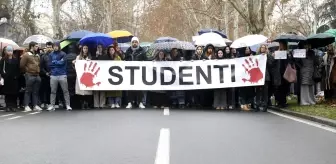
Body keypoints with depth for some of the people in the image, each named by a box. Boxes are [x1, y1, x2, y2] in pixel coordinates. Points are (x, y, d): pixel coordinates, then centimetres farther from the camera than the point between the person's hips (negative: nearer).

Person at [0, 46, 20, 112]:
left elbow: (18, 69, 6)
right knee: (7, 93, 2)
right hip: (6, 79, -1)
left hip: (14, 79, 1)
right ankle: (8, 106, 8)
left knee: (14, 93, 0)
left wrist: (17, 76, -6)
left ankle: (13, 106, 6)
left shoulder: (16, 60, 7)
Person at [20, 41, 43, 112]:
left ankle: (35, 105, 11)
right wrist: (27, 71, 1)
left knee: (36, 91, 7)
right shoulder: (26, 55, -3)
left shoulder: (37, 56, 16)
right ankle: (26, 106, 0)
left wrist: (38, 71, 12)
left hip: (37, 75, 6)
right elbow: (22, 65, -6)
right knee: (28, 91, -3)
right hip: (30, 76, -6)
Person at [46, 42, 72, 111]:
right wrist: (58, 63, -3)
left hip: (62, 75, -2)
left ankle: (68, 105, 0)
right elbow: (49, 64, 4)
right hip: (53, 75, 2)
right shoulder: (51, 54, 13)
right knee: (53, 91, 3)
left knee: (65, 91, -3)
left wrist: (54, 62, -1)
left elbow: (62, 62, -10)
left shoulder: (63, 54, 5)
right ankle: (52, 105, 8)